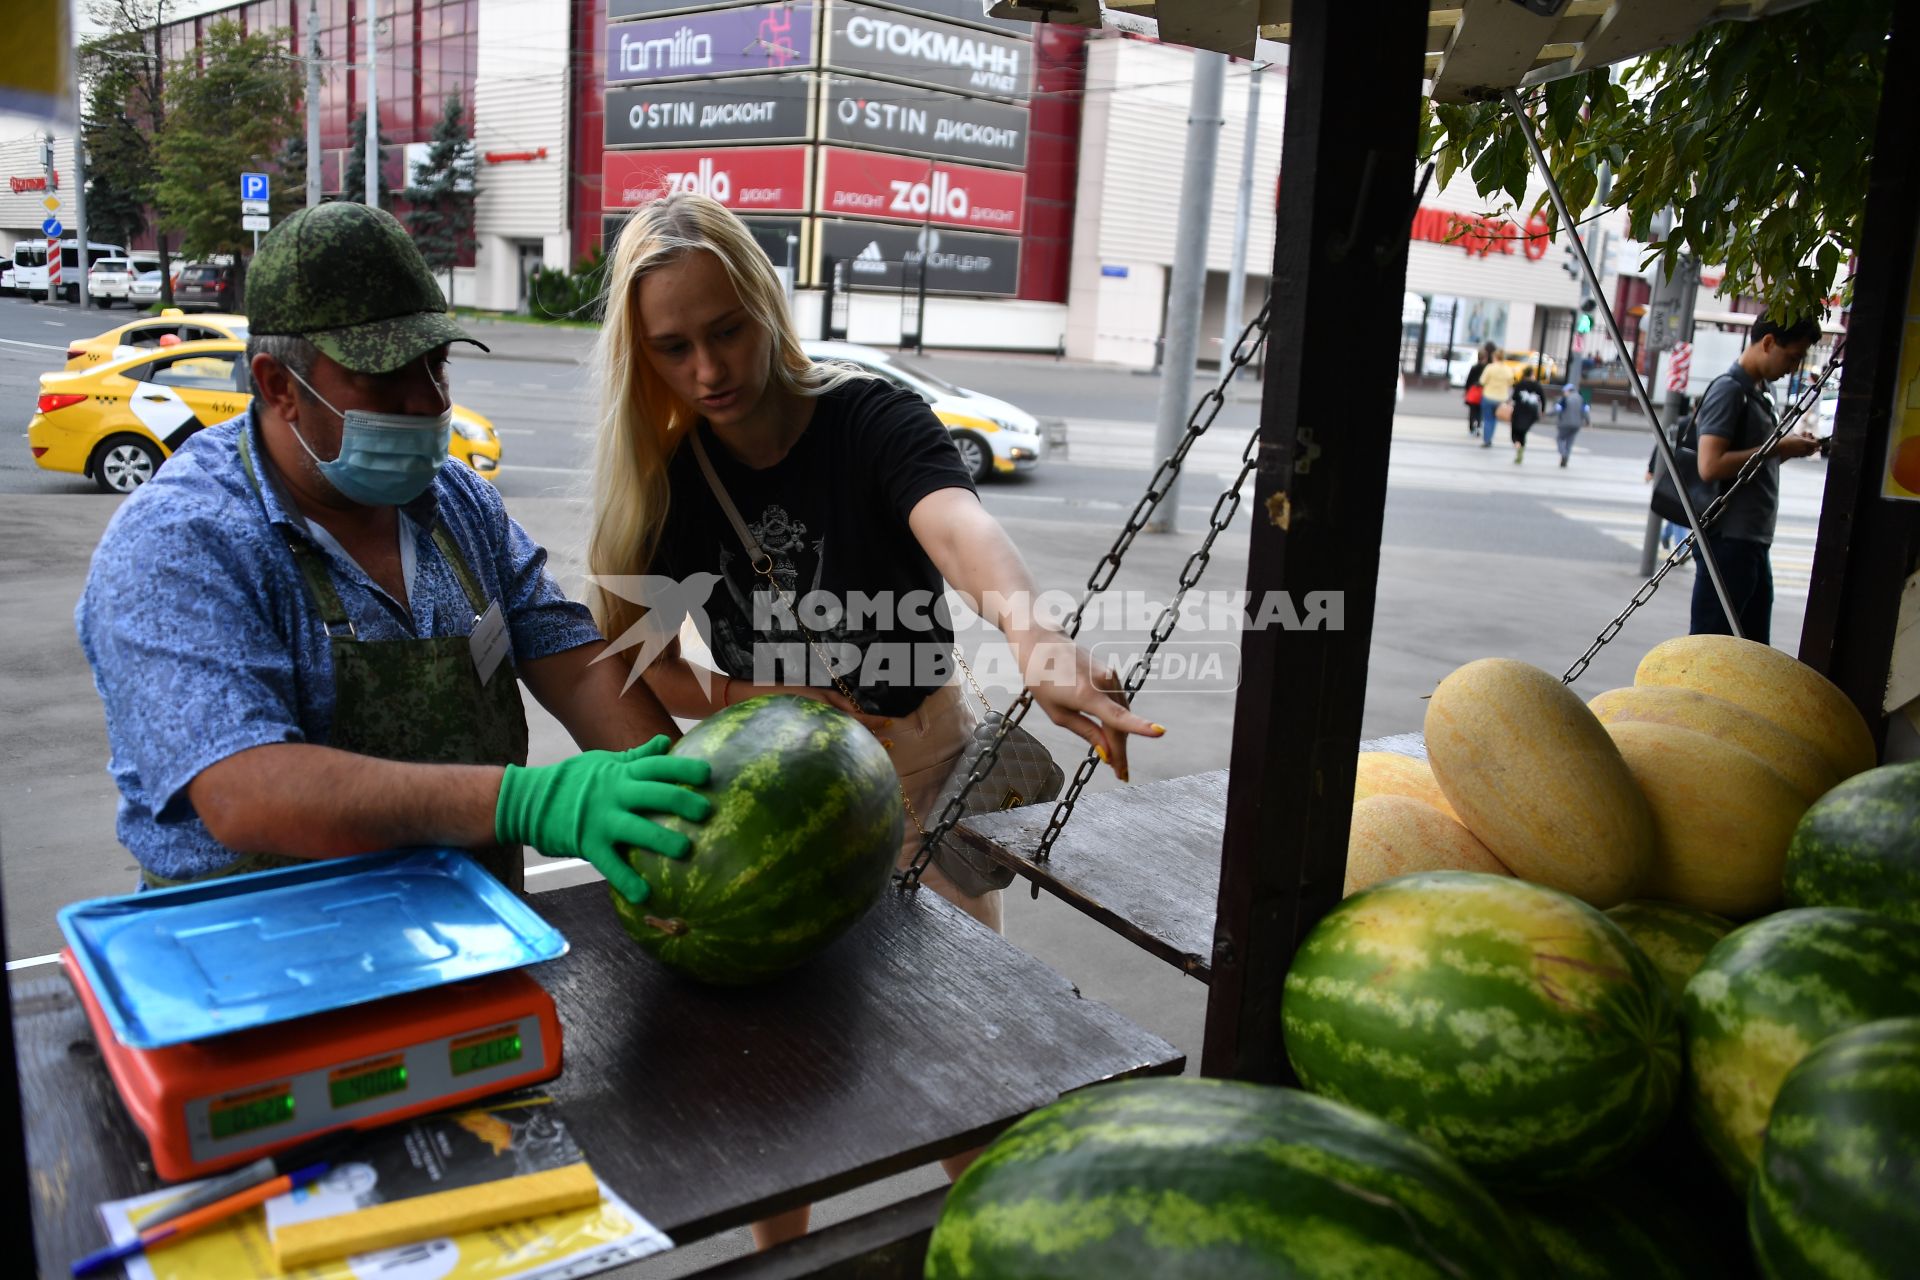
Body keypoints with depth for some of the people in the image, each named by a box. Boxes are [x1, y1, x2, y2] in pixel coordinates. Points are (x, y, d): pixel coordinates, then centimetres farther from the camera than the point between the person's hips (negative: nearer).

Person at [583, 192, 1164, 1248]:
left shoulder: (872, 420, -20)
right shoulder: (666, 473, -8)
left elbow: (956, 523, -42)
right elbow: (629, 645, -6)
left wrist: (1028, 632, -63)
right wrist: (732, 705, -24)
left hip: (917, 767, -2)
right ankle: (779, 1248, 39)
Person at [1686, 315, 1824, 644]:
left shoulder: (1759, 393, 17)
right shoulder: (1729, 389, -11)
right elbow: (1710, 466, -22)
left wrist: (1790, 446, 8)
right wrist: (1777, 448, -14)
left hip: (1755, 540, 10)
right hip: (1728, 541, -10)